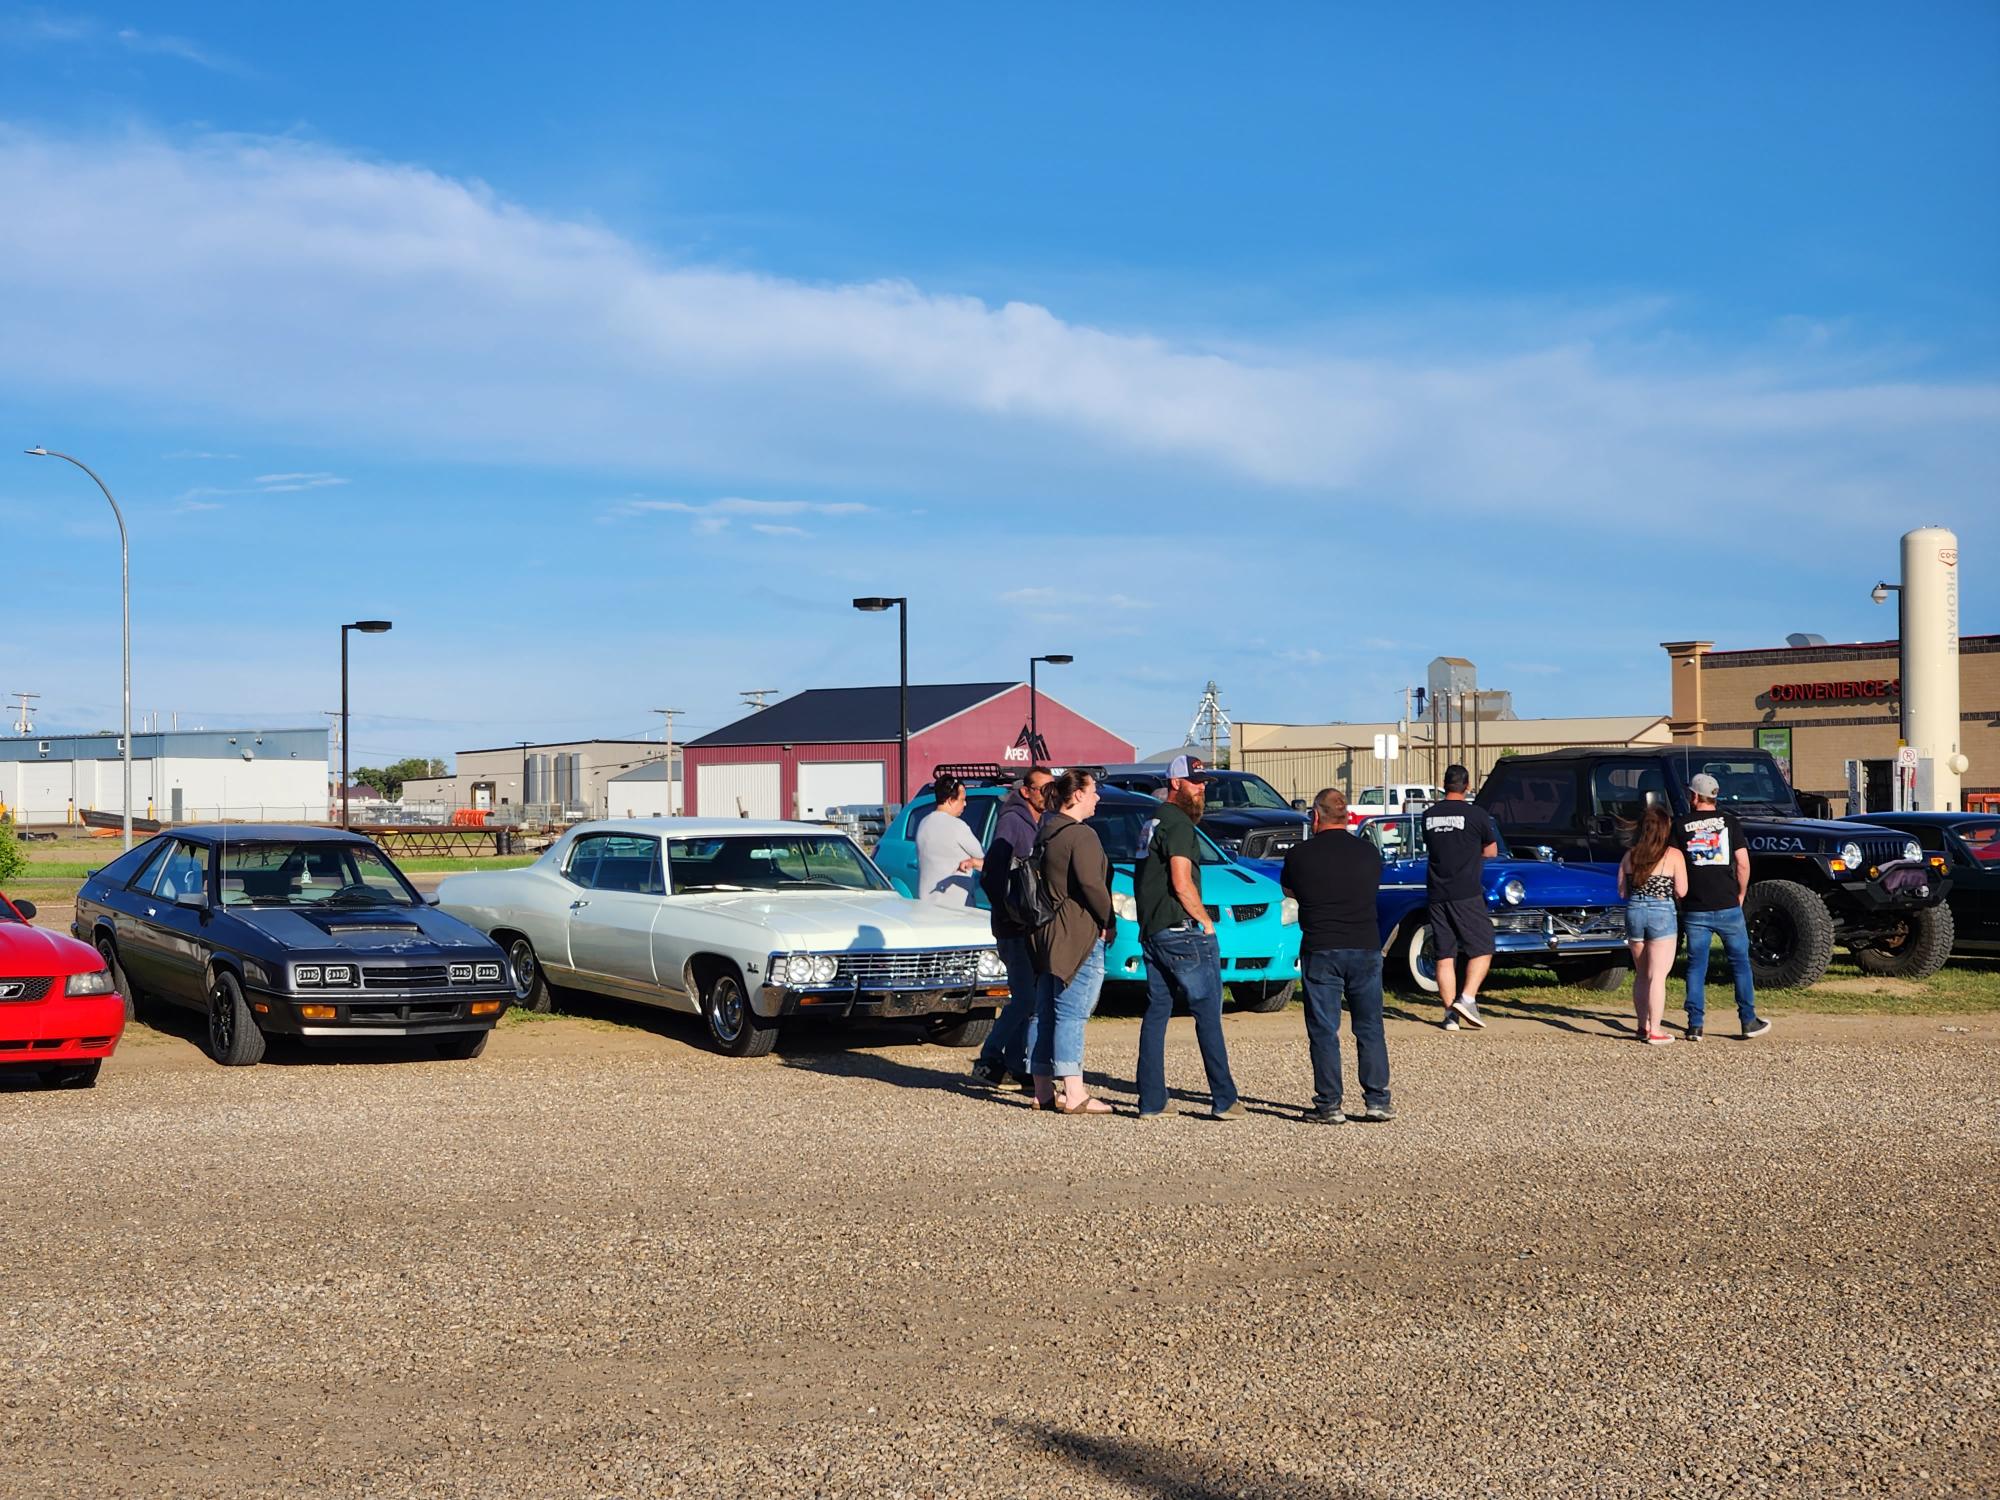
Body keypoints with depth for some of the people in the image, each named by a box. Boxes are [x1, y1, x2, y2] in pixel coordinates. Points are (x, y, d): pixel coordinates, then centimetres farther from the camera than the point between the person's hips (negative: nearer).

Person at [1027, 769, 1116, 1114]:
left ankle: (1044, 1090, 16)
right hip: (1078, 935, -9)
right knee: (1071, 1014, -9)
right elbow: (1091, 884, -21)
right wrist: (1109, 921, -9)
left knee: (1046, 1013, 11)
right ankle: (1074, 1095, -10)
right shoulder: (1081, 835, -14)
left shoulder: (1045, 834, 15)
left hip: (1047, 933, 9)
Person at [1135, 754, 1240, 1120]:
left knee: (1156, 1014, 9)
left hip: (1152, 934, 9)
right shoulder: (1178, 823, -12)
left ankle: (1151, 1101, 8)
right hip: (1182, 932, -9)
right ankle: (1224, 1100, -3)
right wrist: (1205, 921, -8)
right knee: (1207, 1014, -4)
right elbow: (1181, 884, -20)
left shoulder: (1152, 823, 18)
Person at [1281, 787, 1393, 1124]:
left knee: (1323, 1031, 3)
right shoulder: (1369, 852, 3)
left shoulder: (1299, 855, -3)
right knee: (1370, 1029, 10)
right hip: (1366, 948, 2)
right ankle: (1378, 1100, 10)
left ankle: (1329, 1105, 3)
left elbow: (1288, 890, 14)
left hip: (1320, 951, -2)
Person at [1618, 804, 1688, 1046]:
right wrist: (1665, 889, 12)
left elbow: (1622, 892, 7)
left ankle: (1643, 1026, 21)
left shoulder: (1629, 855, 5)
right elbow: (1681, 892, -9)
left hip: (1634, 911, 4)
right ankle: (1654, 1030, -4)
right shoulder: (1674, 855, -7)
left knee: (1641, 974, 16)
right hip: (1662, 913, -4)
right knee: (1657, 975, -2)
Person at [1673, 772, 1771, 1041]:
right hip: (1727, 907, 0)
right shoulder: (1729, 822, 1)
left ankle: (1695, 1026, 3)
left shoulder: (1680, 826, 1)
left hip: (1694, 909, 0)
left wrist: (1680, 898, 9)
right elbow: (1743, 864, -3)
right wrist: (1740, 895, 10)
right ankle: (1749, 1022, 10)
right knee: (1740, 962, 10)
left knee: (1696, 966, 6)